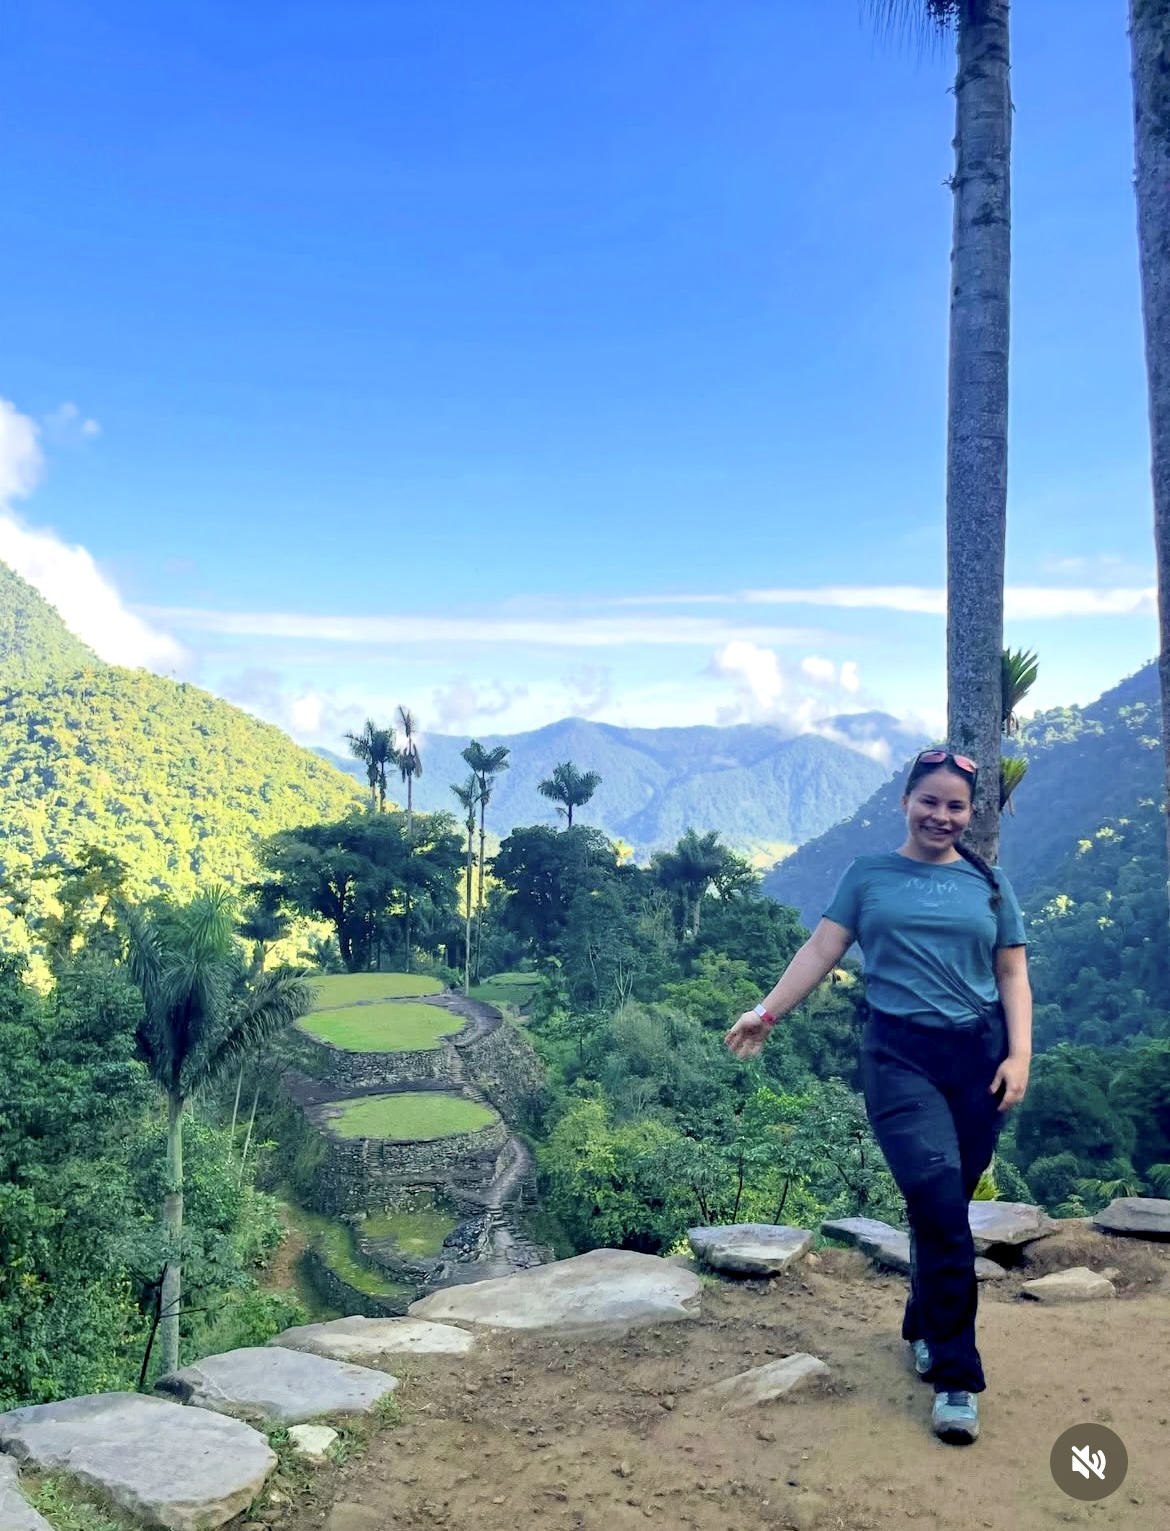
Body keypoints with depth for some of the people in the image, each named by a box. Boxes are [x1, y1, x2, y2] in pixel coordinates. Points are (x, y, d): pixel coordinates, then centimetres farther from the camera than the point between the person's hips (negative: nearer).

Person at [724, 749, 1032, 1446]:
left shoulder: (989, 884, 10)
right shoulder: (869, 876, 6)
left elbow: (1013, 976, 10)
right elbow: (821, 950, 3)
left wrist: (1019, 1055, -1)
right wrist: (767, 1012, -5)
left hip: (977, 1055, 2)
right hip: (900, 1055, -2)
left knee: (945, 1205, 7)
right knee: (940, 1202, -14)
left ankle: (925, 1329, 31)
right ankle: (957, 1376, -4)